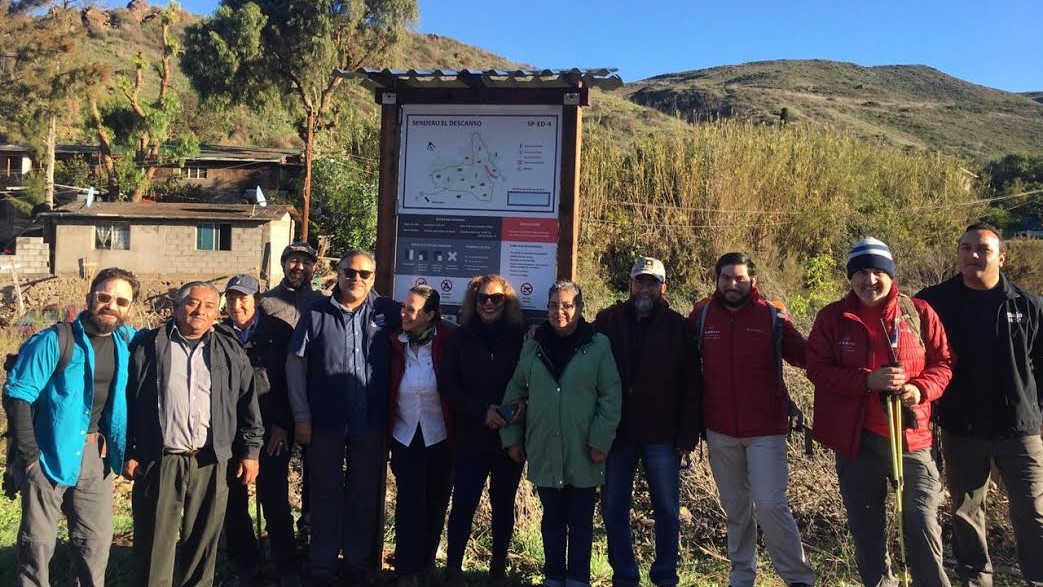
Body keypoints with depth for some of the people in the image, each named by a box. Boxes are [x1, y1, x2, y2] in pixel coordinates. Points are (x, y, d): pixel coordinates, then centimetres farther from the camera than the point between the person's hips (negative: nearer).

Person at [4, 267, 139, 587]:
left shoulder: (126, 340, 3)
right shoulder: (56, 340, -12)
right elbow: (17, 395, -13)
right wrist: (29, 454, -14)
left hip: (95, 453, 5)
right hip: (51, 453, -5)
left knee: (96, 538, 12)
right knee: (38, 539, 5)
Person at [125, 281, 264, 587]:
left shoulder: (231, 351, 7)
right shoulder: (147, 346, 3)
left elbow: (248, 404, 8)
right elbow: (127, 402, 4)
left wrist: (250, 451, 4)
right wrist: (128, 452, 0)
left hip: (211, 462, 1)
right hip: (159, 461, -1)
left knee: (203, 540, 10)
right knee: (155, 542, 5)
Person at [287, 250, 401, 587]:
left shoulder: (387, 312, -1)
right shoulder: (317, 313, -2)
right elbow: (295, 363, -1)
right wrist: (301, 417, -5)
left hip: (371, 423, 1)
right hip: (325, 422, -1)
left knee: (365, 496, 13)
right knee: (326, 496, 12)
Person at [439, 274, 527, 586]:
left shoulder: (520, 337, 2)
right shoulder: (460, 339, 2)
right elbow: (447, 386, -2)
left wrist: (524, 404, -18)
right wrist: (482, 411, -14)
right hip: (471, 438, -1)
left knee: (504, 505, 11)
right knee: (463, 505, -2)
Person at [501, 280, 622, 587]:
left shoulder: (598, 345, -5)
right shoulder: (533, 346, 5)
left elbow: (611, 396, -7)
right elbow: (514, 393, 10)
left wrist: (601, 441, -11)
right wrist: (512, 437, 6)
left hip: (583, 453, -2)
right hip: (544, 452, 3)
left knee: (581, 522, 10)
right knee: (552, 520, 15)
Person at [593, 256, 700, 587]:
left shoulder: (677, 326, 0)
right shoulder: (608, 321, 3)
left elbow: (690, 386, -1)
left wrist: (688, 435, -5)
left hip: (662, 436, -1)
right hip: (616, 433, 1)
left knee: (667, 510, 9)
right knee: (613, 508, 8)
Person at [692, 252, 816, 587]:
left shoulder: (773, 318, -5)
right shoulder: (701, 318, 1)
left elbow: (806, 356, -6)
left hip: (765, 429, -3)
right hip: (720, 431, 3)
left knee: (769, 504, -7)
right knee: (735, 508, 13)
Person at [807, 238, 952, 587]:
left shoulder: (919, 313, 2)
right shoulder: (832, 318, 0)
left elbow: (943, 363, 6)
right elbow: (817, 368, -5)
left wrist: (921, 389, -15)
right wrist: (867, 380, -19)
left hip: (911, 435, 0)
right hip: (856, 438, 1)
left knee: (923, 522, 1)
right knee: (865, 525, 12)